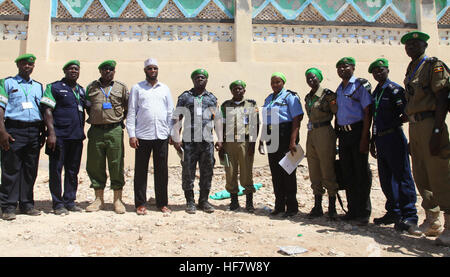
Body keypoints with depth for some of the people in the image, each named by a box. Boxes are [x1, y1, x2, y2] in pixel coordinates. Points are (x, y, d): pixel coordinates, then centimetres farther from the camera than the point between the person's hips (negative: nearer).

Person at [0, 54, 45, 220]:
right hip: (14, 130, -4)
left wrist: (43, 133, 11)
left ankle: (27, 204, 14)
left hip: (34, 131, 4)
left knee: (30, 170, 6)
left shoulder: (38, 86, 20)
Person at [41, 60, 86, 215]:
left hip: (77, 136, 6)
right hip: (59, 136, -5)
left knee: (73, 170, 10)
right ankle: (58, 203, 7)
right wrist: (51, 132, -16)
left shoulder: (82, 90, 18)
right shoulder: (54, 88, 1)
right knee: (56, 169, -1)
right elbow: (47, 111, -6)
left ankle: (70, 201, 19)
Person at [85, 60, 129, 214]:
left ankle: (118, 200, 8)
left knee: (116, 165, -2)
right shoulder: (91, 87, 14)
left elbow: (129, 108, 12)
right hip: (96, 131, 2)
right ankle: (99, 200, 17)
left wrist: (120, 119, 5)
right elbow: (87, 107, 22)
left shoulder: (121, 87, 10)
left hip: (115, 131, -2)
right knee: (95, 165, 5)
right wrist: (94, 118, 11)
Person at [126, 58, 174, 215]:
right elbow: (131, 112, 4)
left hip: (162, 136, 2)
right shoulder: (137, 88, 8)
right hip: (142, 136, -1)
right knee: (141, 171, 3)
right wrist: (131, 134, -4)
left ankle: (162, 203, 15)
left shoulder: (165, 89, 14)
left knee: (162, 171, 5)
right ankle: (140, 204, 12)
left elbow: (170, 112, 14)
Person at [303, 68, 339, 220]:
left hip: (325, 134, -7)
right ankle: (317, 206, 19)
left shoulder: (328, 94, -7)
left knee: (328, 171, -3)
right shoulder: (308, 97, 15)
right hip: (311, 135, 7)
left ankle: (332, 208, 7)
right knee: (314, 173, 10)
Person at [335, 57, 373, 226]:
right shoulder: (339, 90, 16)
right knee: (347, 172, 9)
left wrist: (364, 138, -17)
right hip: (343, 134, 6)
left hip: (357, 131, -6)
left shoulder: (361, 85, -3)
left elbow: (367, 112, -10)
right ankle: (352, 210, 18)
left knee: (361, 172, -2)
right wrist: (336, 134, 11)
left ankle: (364, 213, 5)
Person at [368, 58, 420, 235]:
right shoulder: (375, 92, 17)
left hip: (394, 137, -8)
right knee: (386, 179, 12)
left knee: (402, 177, -6)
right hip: (380, 139, 8)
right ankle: (393, 213, 23)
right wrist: (373, 141, 19)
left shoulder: (395, 89, -6)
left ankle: (409, 217, -1)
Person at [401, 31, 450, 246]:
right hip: (414, 126, 8)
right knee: (421, 177, 11)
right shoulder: (410, 71, 19)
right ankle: (432, 222, 23)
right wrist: (412, 137, 15)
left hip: (429, 123, -8)